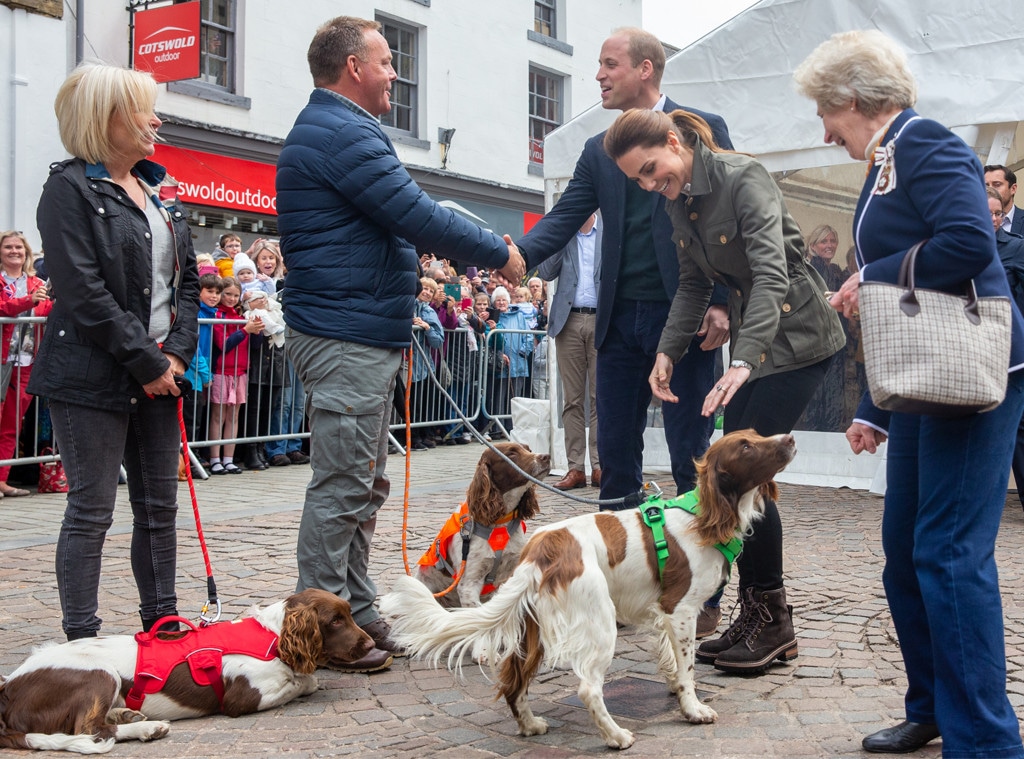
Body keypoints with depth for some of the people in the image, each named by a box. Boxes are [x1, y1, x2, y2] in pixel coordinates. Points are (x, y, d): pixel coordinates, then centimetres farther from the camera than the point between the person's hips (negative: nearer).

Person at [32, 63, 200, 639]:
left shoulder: (161, 190, 14)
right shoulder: (71, 188, -8)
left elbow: (188, 279, 14)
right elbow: (83, 293, -16)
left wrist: (177, 353, -1)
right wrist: (146, 362, -14)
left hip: (159, 375, 7)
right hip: (93, 377, -7)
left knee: (161, 505, 12)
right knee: (92, 510, -1)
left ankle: (162, 624, 24)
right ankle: (83, 641, 10)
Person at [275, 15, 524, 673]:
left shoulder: (334, 128, 21)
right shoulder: (343, 132, -14)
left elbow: (402, 218, 25)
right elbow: (418, 216, -18)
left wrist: (481, 249, 14)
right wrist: (499, 254, -5)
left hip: (364, 337, 11)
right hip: (348, 338, -11)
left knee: (366, 485, 15)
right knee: (343, 487, -6)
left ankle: (360, 616, 24)